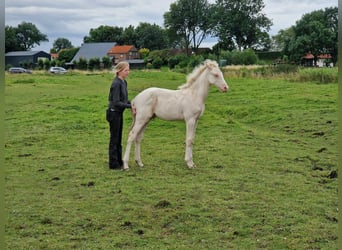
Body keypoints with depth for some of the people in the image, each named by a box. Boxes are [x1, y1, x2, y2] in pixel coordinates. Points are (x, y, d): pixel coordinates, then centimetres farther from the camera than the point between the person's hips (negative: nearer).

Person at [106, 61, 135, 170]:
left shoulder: (124, 82, 7)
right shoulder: (116, 83, -20)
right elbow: (116, 102, -23)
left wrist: (131, 106, -1)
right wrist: (129, 106, -16)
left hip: (119, 113, 9)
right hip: (114, 113, -9)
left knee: (119, 139, 16)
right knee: (114, 139, 1)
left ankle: (119, 161, 27)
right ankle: (113, 164, 10)